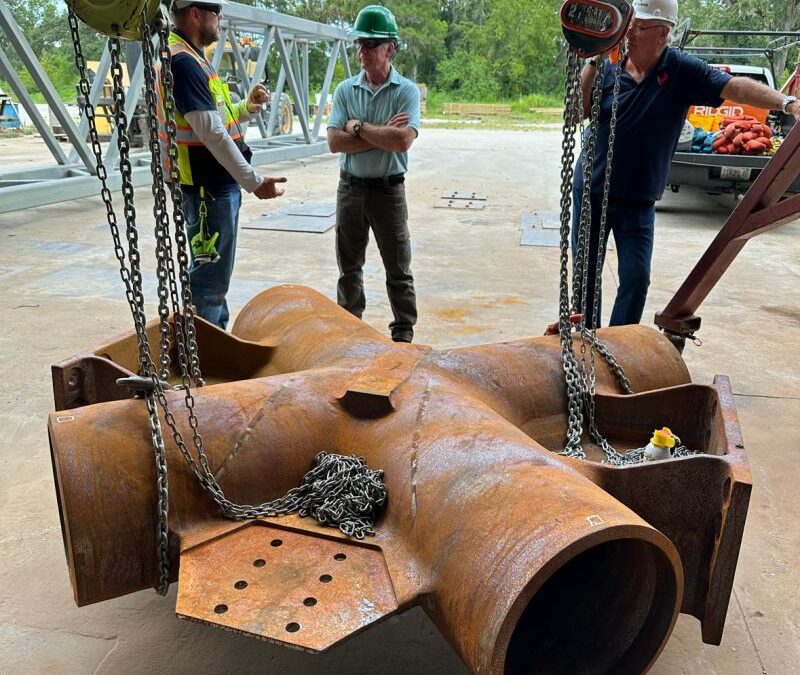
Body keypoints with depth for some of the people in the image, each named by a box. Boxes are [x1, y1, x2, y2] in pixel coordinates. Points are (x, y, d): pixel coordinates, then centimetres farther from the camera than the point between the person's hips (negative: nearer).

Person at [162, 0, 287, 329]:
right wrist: (254, 182, -20)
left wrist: (247, 107, 8)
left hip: (216, 183, 11)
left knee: (214, 273, 19)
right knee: (209, 278, -4)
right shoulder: (183, 61, -17)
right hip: (208, 189, -11)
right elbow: (212, 134, -22)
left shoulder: (191, 58, 15)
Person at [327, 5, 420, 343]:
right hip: (350, 188, 3)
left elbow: (402, 140, -21)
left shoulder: (406, 91, -6)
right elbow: (334, 142, -9)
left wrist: (360, 127, -12)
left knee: (398, 270, 5)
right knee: (349, 267, 13)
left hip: (388, 189, -3)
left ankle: (403, 334, 17)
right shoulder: (345, 90, 3)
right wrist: (382, 134, -14)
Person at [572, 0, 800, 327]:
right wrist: (594, 62, -17)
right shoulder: (609, 68, -3)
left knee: (636, 278, -3)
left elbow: (735, 87, -16)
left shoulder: (682, 70, -6)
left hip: (638, 201, -1)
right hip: (590, 192, 1)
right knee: (586, 272, 9)